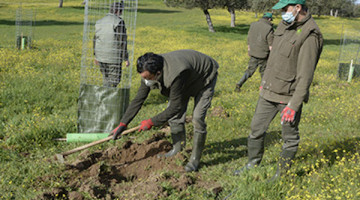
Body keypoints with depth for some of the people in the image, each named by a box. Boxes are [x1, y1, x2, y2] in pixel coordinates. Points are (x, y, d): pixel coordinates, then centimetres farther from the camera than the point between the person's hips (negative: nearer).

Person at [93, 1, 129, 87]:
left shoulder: (100, 21, 8)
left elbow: (96, 39, 12)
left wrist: (96, 56, 20)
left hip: (101, 55, 7)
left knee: (106, 79, 18)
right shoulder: (119, 22, -13)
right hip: (114, 57, -7)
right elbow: (121, 41, -16)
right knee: (114, 80, 2)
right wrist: (126, 58, -10)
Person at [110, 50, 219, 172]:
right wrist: (123, 123, -14)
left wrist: (152, 122, -26)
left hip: (204, 78, -7)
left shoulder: (175, 75, -46)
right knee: (175, 115, 2)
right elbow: (138, 99, -12)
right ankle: (178, 148, 20)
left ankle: (195, 159, -2)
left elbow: (175, 106, -35)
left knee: (197, 118, -15)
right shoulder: (149, 72, -22)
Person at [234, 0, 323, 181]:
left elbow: (306, 76, -23)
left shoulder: (310, 35, -20)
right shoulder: (284, 25, 6)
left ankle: (281, 175, 25)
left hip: (290, 96, -8)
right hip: (269, 92, 8)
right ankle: (253, 164, 34)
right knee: (257, 128, 16)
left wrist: (294, 105, -25)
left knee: (290, 138, 9)